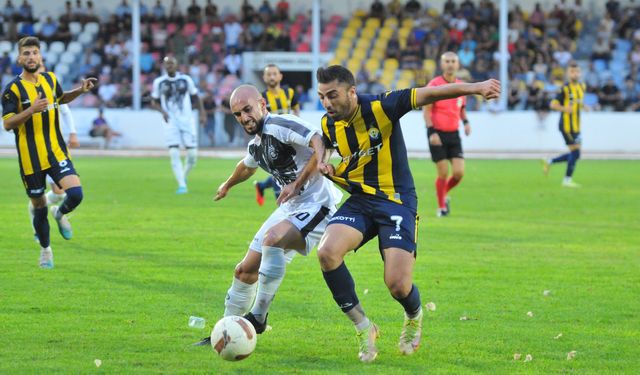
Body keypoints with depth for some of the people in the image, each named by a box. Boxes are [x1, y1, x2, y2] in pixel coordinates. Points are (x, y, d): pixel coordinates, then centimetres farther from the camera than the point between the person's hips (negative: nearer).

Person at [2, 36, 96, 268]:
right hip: (30, 158, -3)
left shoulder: (50, 79, 5)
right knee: (39, 207, 7)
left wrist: (80, 90, 10)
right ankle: (45, 250, 30)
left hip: (56, 152, 3)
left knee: (75, 194, -17)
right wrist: (31, 110, -28)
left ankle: (60, 214, 18)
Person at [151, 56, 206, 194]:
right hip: (171, 122, -1)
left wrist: (202, 113, 6)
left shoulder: (186, 79, 4)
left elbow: (196, 97, 14)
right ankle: (182, 185, -11)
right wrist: (162, 111, -10)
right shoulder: (159, 82, 2)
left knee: (192, 154, -4)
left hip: (187, 120, 1)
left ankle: (184, 177, 23)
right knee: (174, 154, -13)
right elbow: (154, 102, 9)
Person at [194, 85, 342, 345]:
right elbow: (247, 167, 35)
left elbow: (321, 147, -31)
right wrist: (228, 185, 54)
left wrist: (297, 184, -29)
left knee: (273, 238, -34)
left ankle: (258, 317, -24)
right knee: (245, 270, 8)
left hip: (317, 203, -10)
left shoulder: (281, 126, -18)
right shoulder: (255, 145, 10)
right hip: (291, 206, 10)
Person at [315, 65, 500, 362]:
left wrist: (474, 88, -35)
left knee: (398, 285, -16)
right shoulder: (329, 126, 3)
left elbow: (429, 94, -21)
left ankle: (414, 317, 25)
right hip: (359, 201, 5)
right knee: (327, 252, -24)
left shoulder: (381, 107, -14)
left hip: (396, 202, -5)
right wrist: (331, 172, -3)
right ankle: (362, 327, -5)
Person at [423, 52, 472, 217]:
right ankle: (441, 206, 14)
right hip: (437, 134, -4)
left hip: (453, 134, 4)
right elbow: (426, 109, -9)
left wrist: (465, 122, 1)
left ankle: (444, 194, 24)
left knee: (459, 172, -6)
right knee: (443, 173, -5)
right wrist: (432, 132, -18)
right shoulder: (434, 84, -8)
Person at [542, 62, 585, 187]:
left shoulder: (582, 87, 10)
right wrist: (565, 109, -27)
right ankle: (567, 179, 4)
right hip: (567, 124, -8)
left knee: (574, 154, 8)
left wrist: (582, 106, 4)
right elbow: (553, 105, -12)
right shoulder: (565, 88, -12)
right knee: (575, 152, -8)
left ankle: (549, 162, 24)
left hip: (576, 126, 8)